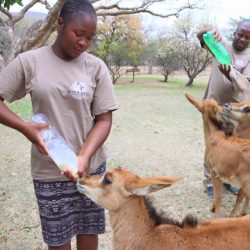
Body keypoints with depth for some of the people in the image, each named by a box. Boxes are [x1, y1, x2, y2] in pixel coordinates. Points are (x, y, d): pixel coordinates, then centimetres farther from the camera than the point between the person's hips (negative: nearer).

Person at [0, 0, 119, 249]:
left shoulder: (96, 67, -4)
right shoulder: (29, 61, -5)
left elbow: (104, 119, -4)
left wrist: (83, 158, -18)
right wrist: (25, 127, -16)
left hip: (91, 167, 1)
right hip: (49, 170, -1)